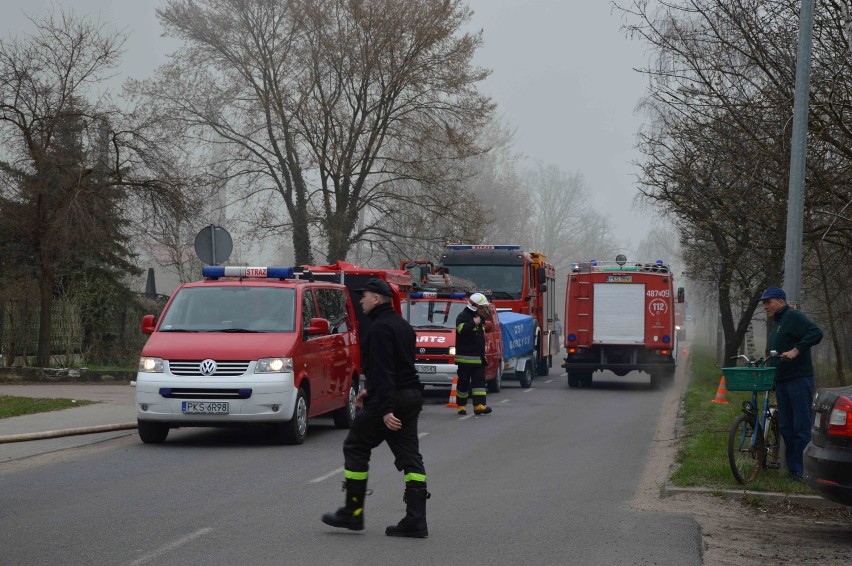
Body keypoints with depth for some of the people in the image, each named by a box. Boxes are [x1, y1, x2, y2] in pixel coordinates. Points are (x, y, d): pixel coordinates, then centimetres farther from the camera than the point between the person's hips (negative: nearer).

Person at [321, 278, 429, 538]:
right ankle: (416, 521, -1)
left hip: (390, 399, -9)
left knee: (355, 448, 4)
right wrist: (371, 391, 29)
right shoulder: (403, 325, 17)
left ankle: (353, 513, 7)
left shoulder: (379, 328, -14)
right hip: (411, 396, 9)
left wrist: (385, 410, -27)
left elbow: (382, 370, -22)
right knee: (410, 457, 5)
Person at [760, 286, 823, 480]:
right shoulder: (776, 323, 21)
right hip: (781, 382, 10)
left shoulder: (794, 317, -8)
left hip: (799, 379, -10)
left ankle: (802, 470, -7)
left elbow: (816, 333, -22)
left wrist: (796, 350, -26)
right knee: (785, 426, 10)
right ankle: (793, 468, 15)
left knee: (801, 426, -8)